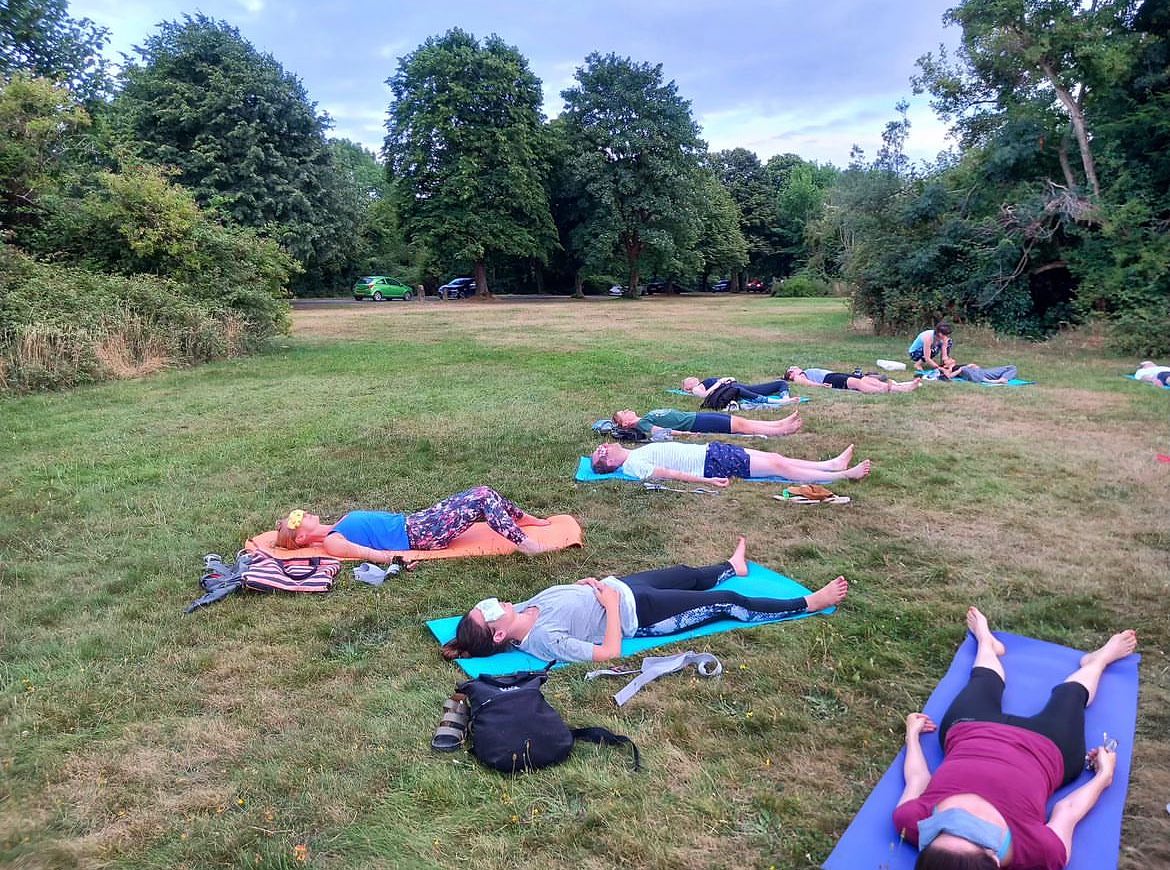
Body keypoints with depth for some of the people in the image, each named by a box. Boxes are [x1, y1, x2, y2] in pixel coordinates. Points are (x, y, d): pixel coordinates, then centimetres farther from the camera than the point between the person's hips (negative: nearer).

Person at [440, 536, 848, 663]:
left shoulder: (522, 610, -9)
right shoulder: (543, 640, -32)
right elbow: (609, 652, -32)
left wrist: (588, 584, -5)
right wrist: (611, 604, -24)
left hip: (618, 587, 8)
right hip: (637, 614, -7)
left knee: (687, 574, 28)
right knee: (727, 603, 2)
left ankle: (732, 566, 62)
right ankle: (809, 603, 19)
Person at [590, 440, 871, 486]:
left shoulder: (637, 453, 14)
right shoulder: (633, 466, -12)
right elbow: (673, 474, -19)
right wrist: (707, 480, -23)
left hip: (709, 450, 9)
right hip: (710, 463, -9)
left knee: (775, 458, 4)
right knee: (778, 466, -8)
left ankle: (833, 464, 11)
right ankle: (842, 475, -1)